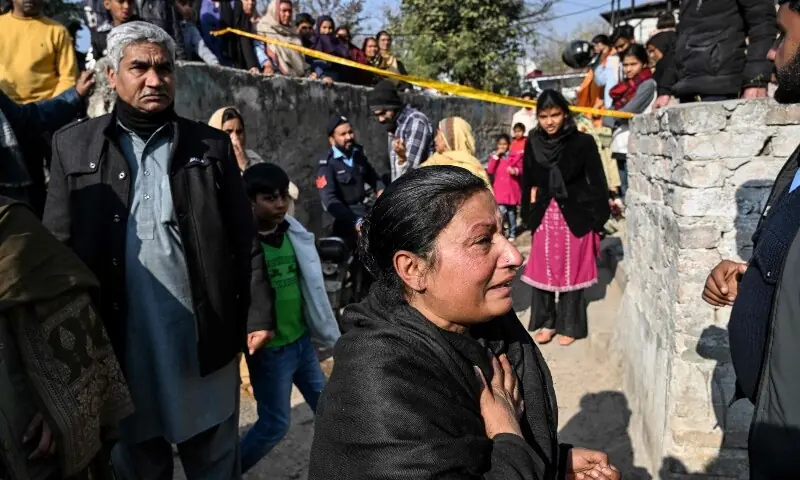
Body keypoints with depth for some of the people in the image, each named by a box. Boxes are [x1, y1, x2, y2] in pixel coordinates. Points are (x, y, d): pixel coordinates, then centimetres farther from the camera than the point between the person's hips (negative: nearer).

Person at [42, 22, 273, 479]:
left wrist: (259, 313, -2)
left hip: (207, 339, 0)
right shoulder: (74, 146, 3)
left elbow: (245, 239, 2)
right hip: (122, 343, 1)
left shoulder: (212, 145, 4)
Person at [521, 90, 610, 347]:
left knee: (571, 272, 8)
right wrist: (529, 213, 8)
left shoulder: (583, 142, -8)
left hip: (575, 216, -2)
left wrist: (597, 219, -6)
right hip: (544, 216, 3)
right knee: (543, 271, 7)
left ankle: (569, 325, 22)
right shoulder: (533, 143, 1)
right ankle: (545, 322, 23)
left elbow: (596, 182, -5)